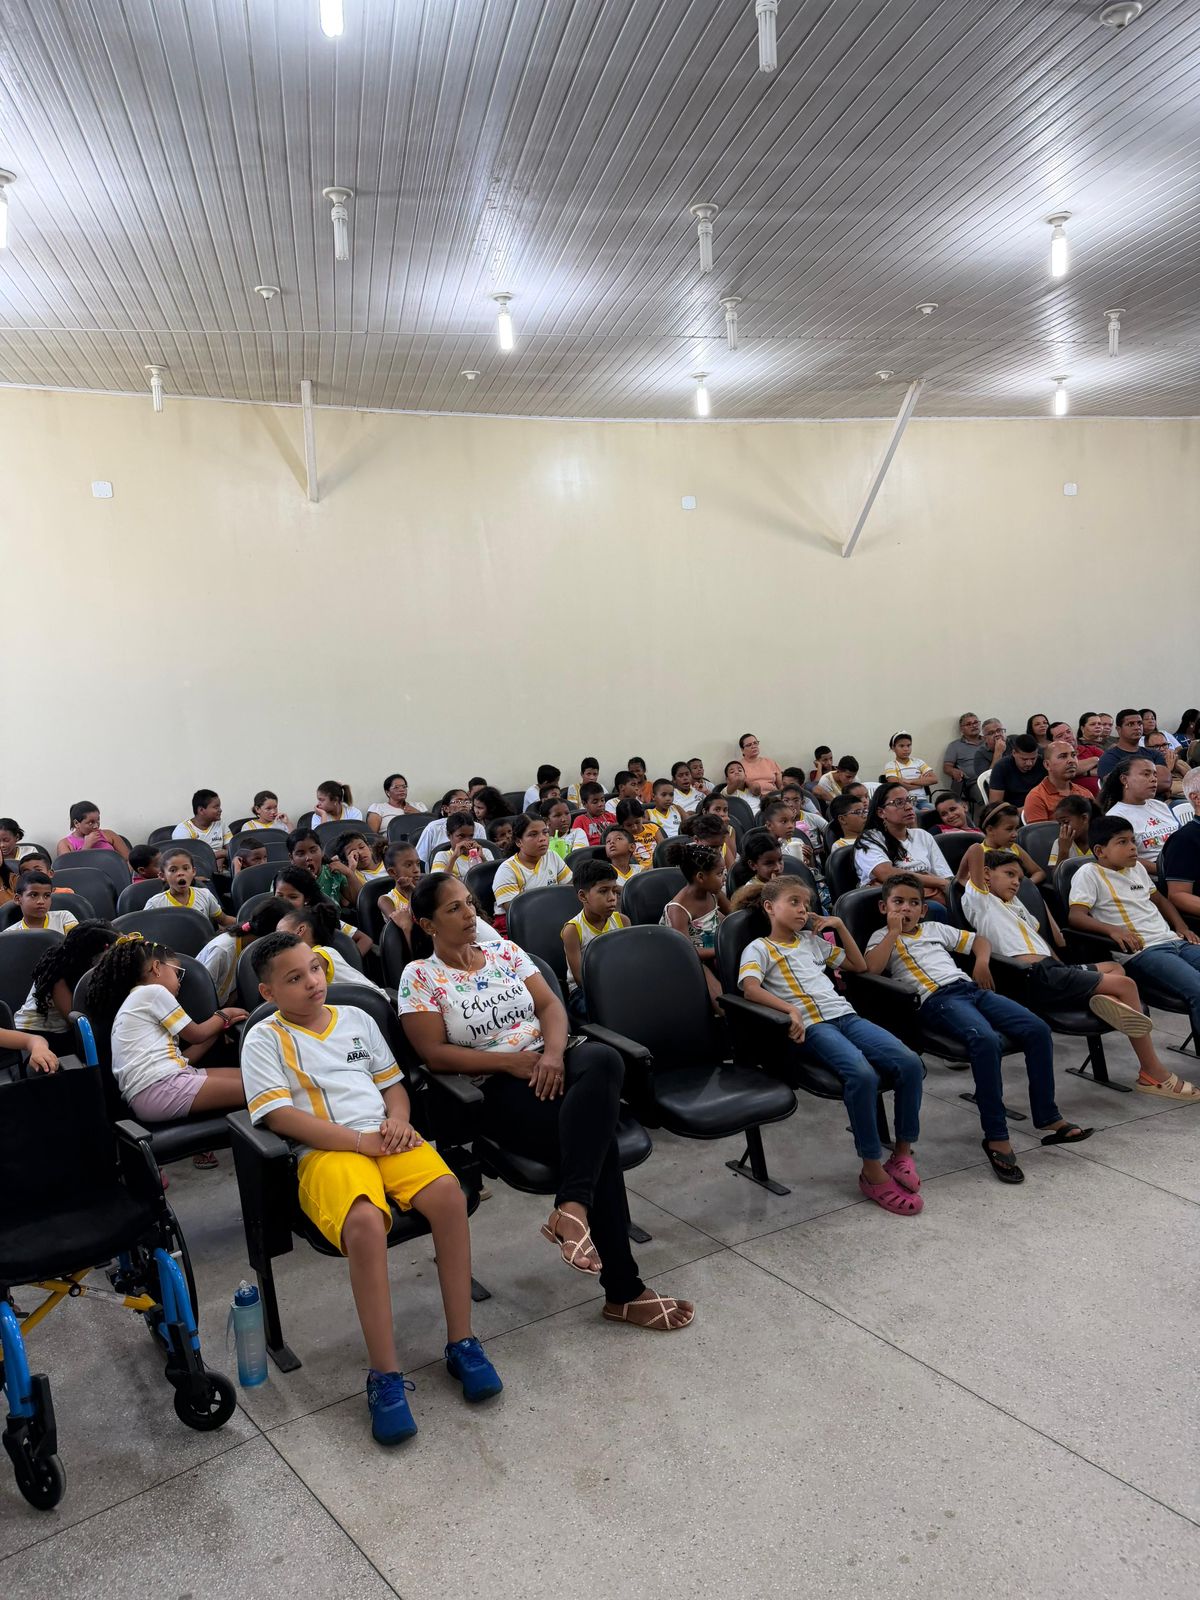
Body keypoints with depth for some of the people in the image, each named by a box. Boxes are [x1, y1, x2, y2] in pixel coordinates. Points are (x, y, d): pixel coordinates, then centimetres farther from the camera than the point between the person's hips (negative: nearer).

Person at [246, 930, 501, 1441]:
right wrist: (360, 1140, -13)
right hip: (326, 1151, -4)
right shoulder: (264, 1039, 4)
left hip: (387, 1139, 4)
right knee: (365, 1221, -36)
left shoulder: (356, 1019, 19)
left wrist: (398, 1121, -1)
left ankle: (462, 1343, -13)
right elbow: (280, 1115, -8)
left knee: (448, 1192, -26)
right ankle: (385, 1375, -23)